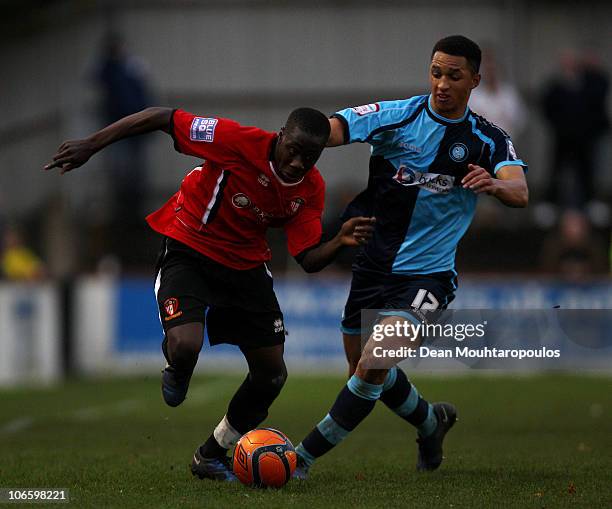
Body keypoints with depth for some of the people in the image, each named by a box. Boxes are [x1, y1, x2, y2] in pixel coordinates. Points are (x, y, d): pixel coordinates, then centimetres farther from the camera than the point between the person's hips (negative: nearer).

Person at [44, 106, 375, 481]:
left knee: (272, 374, 3)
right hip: (189, 251, -5)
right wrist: (89, 146, -24)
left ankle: (212, 456, 26)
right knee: (185, 347, -31)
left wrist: (341, 242, -31)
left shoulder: (311, 189, -11)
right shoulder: (240, 142, -28)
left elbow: (309, 259, -9)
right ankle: (177, 374, 11)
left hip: (246, 264, 5)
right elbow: (161, 118, -23)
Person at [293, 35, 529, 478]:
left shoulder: (488, 140, -5)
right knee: (363, 369, 18)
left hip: (426, 275, -3)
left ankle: (304, 457, -11)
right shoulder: (397, 116, -5)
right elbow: (333, 129, -21)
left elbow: (519, 192, -21)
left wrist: (496, 184, -45)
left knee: (373, 365, -21)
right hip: (371, 264, 3)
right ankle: (431, 422, 46)